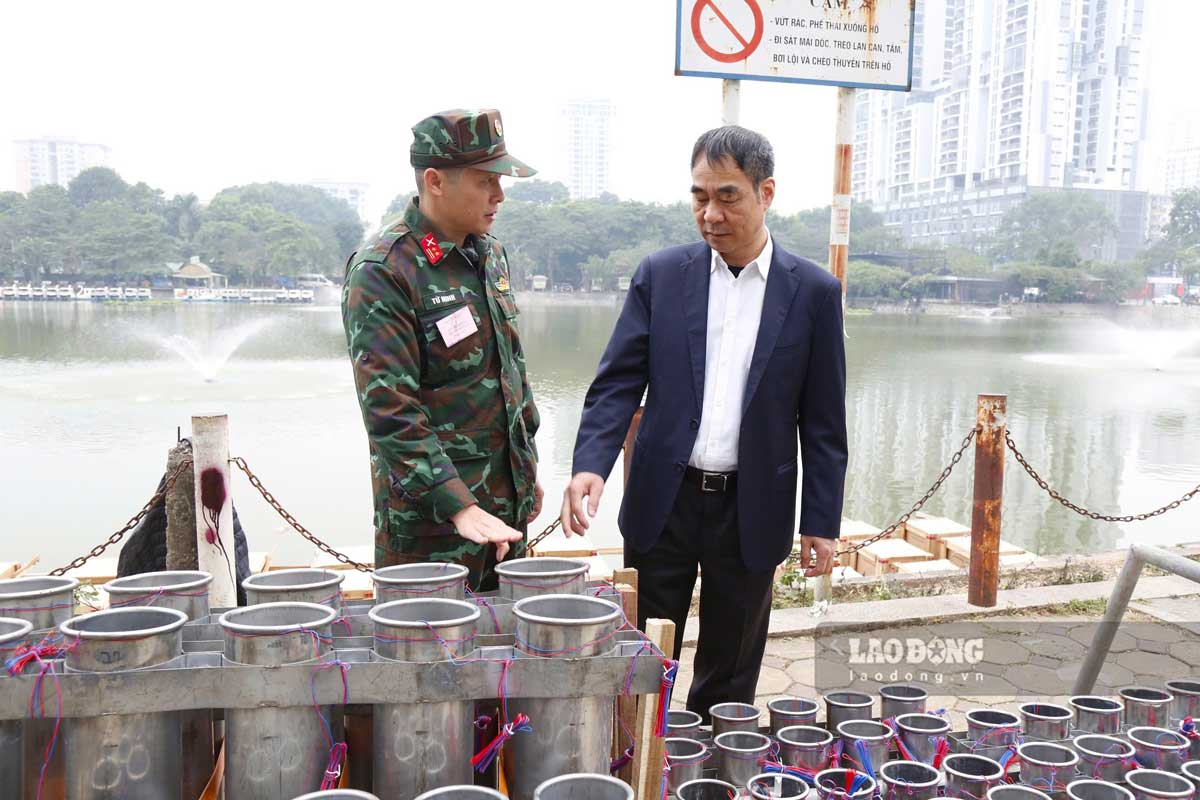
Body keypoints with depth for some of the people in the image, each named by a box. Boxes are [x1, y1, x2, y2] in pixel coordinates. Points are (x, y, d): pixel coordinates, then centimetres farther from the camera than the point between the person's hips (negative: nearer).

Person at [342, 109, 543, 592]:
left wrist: (528, 465, 18)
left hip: (507, 502, 7)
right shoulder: (381, 272, -16)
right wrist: (460, 507, -25)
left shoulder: (489, 252, 9)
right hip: (431, 514, -7)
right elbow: (390, 410, -21)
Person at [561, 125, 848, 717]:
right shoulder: (660, 275, 0)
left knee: (728, 681, 15)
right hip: (663, 502, 1)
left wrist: (821, 522, 0)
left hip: (751, 512, 0)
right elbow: (618, 382, -4)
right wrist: (591, 464, -20)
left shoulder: (814, 291, -2)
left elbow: (822, 420, 1)